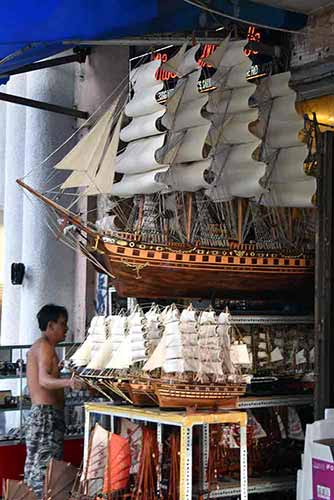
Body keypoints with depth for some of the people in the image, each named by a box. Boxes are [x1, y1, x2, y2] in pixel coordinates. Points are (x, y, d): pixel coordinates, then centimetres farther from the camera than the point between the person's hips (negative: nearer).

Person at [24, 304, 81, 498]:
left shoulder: (38, 346, 19)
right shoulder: (45, 346, -13)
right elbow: (43, 379, -29)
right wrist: (68, 382, -45)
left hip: (39, 414, 10)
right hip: (47, 415, -10)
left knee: (36, 467, 10)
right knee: (45, 468, -13)